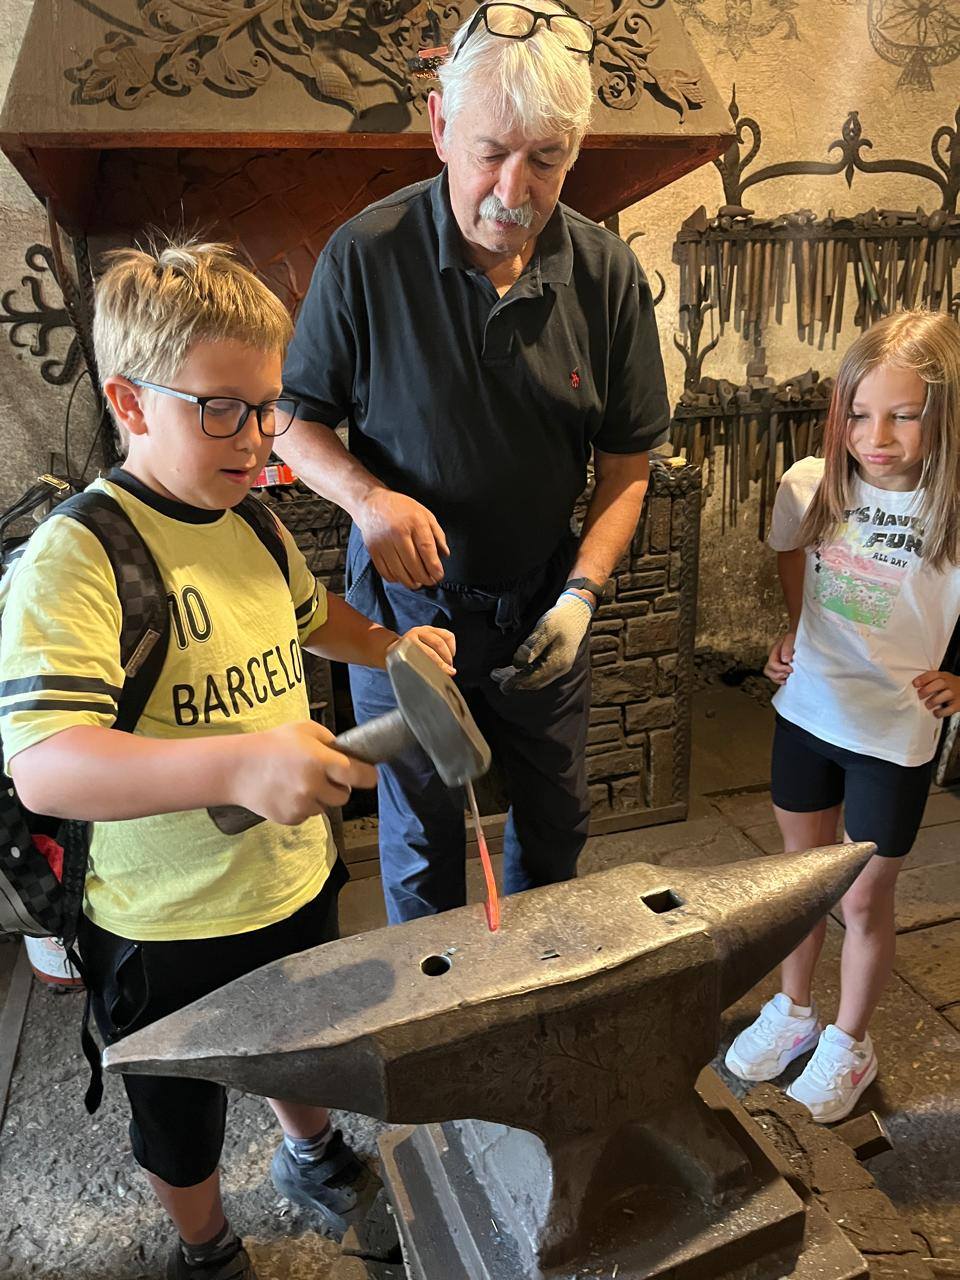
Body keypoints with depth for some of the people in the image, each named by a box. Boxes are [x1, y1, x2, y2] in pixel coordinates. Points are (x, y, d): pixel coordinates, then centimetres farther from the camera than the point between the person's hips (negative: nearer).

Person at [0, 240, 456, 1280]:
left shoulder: (256, 524, -1)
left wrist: (391, 646, 1)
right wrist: (237, 765, -51)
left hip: (298, 880, 6)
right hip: (167, 926, -6)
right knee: (182, 1117, 23)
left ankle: (310, 1156, 64)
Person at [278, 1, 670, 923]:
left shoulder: (608, 275, -7)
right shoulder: (366, 255, -15)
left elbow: (626, 464, -1)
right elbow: (295, 419, -5)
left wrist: (582, 591, -14)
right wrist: (366, 495, -25)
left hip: (543, 602, 3)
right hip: (407, 598, -2)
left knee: (555, 824, 21)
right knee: (421, 837, 15)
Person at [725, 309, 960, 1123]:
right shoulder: (811, 486, -10)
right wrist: (793, 634, 5)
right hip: (806, 712, 4)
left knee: (864, 901, 12)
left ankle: (850, 1044, 38)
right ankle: (793, 1012, 44)